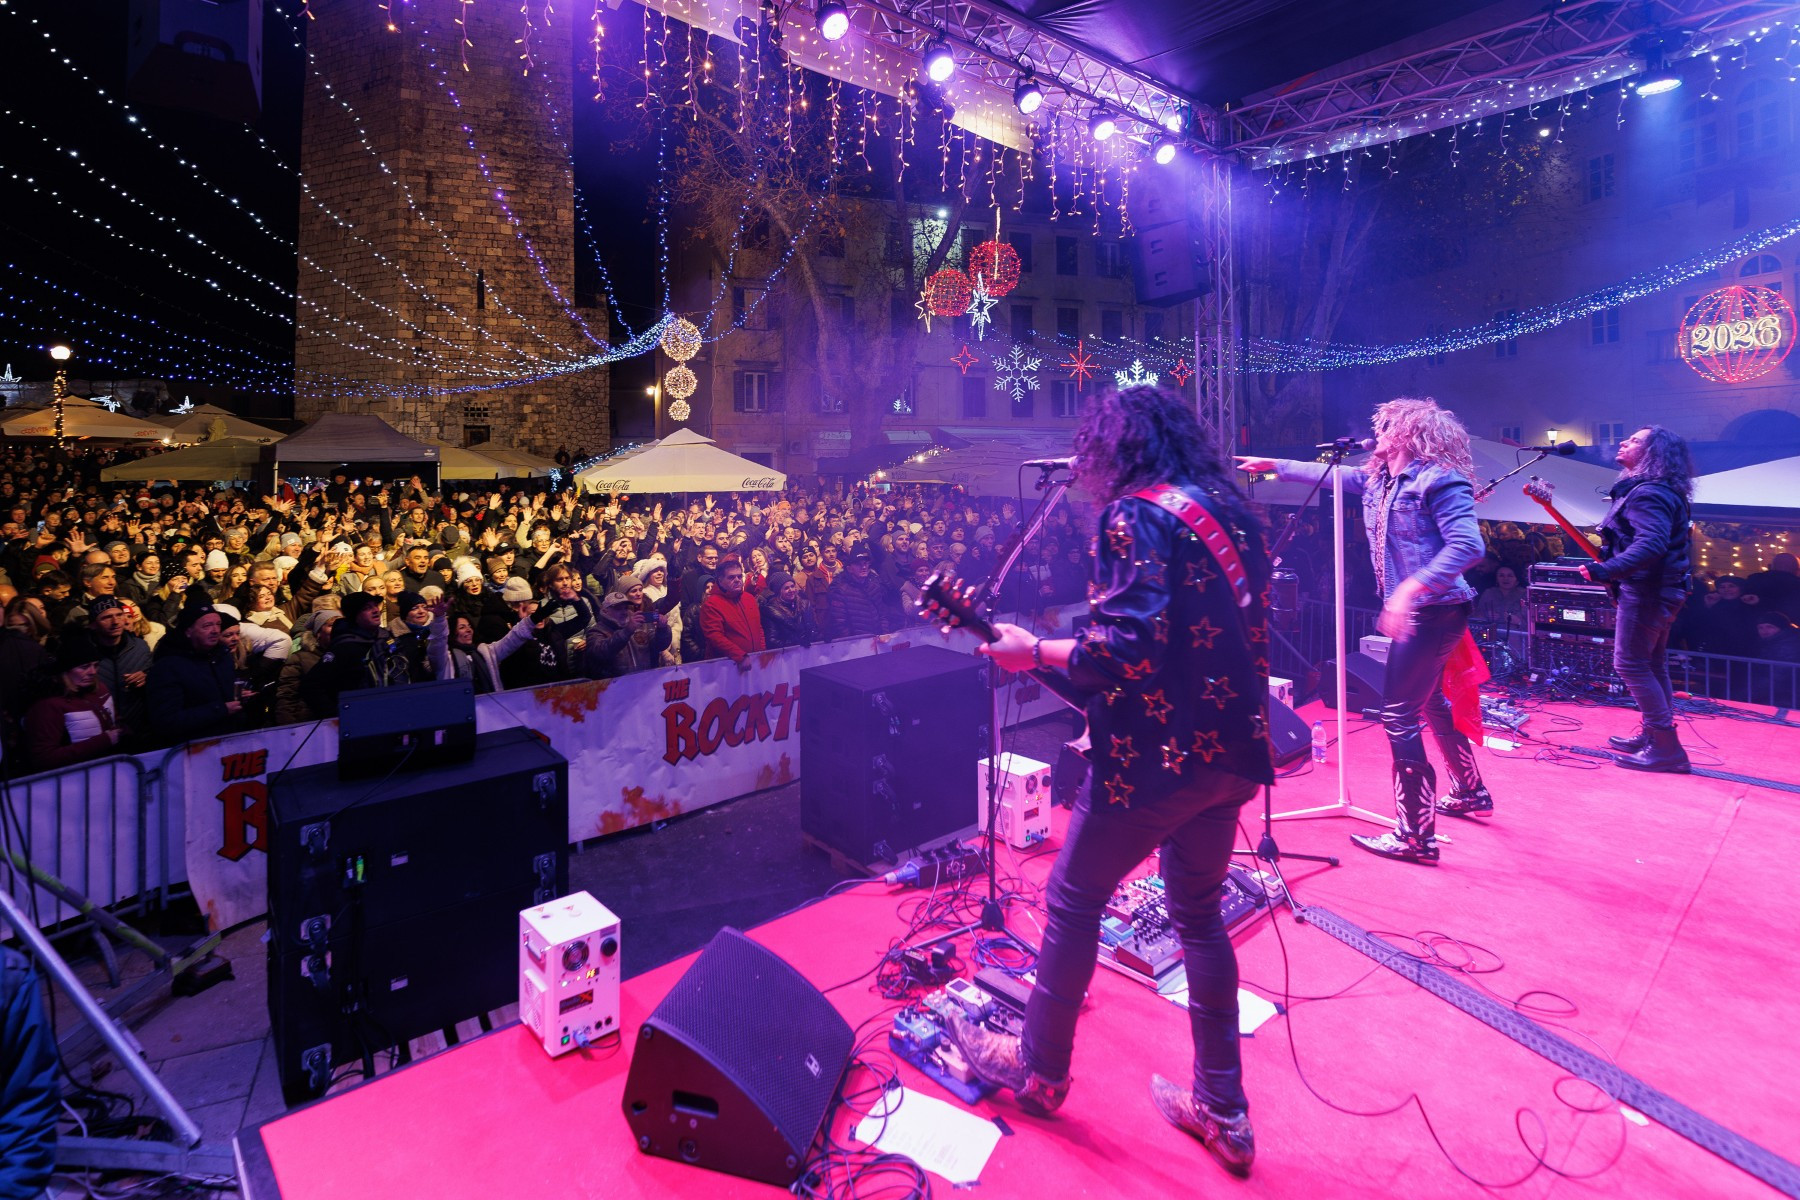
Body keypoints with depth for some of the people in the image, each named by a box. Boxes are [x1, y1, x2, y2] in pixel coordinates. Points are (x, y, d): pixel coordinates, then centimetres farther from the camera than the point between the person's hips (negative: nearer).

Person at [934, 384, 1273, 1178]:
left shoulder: (1136, 513, -13)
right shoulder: (1225, 506, 12)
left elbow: (1126, 650, -24)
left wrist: (1032, 651, -11)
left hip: (1161, 754, -8)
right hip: (1232, 748, 9)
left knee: (1073, 902, 11)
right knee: (1198, 916, 20)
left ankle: (1039, 1069, 29)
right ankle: (1221, 1110, 30)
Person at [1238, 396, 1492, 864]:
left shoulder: (1439, 479, -17)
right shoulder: (1378, 478, 10)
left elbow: (1467, 544, -26)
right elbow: (1327, 472, 24)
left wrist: (1411, 588, -34)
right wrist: (1272, 464, 28)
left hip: (1434, 612, -10)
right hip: (1413, 610, 10)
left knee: (1399, 715, -9)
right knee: (1431, 703, 23)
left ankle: (1416, 836, 0)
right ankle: (1471, 793, 44)